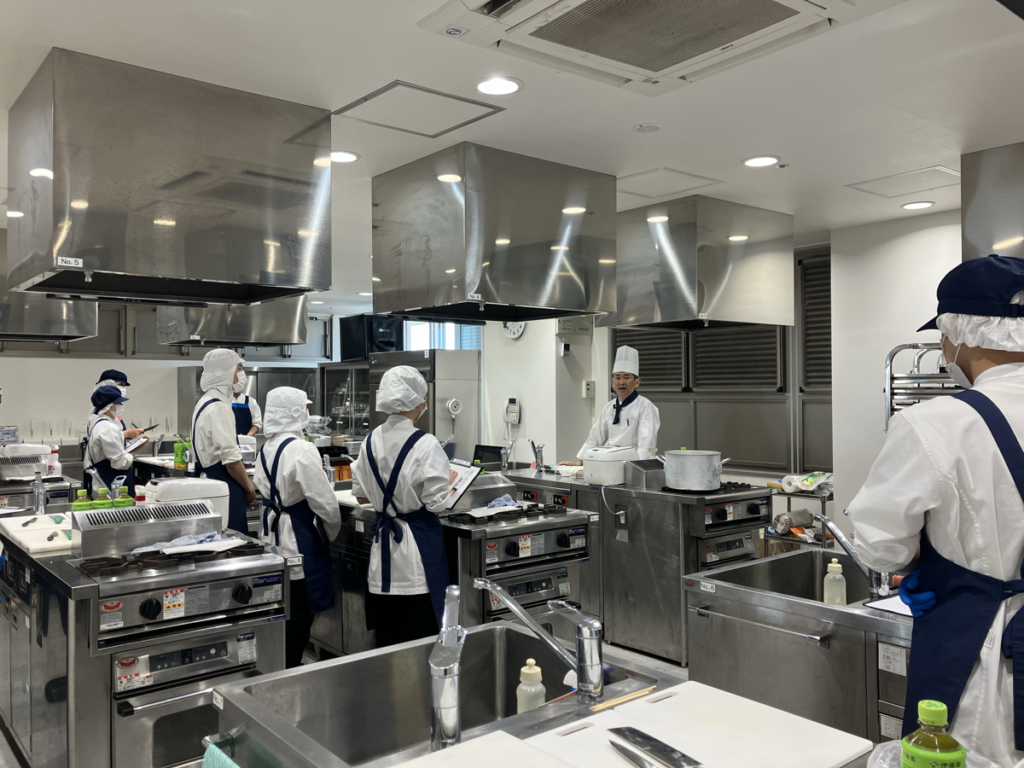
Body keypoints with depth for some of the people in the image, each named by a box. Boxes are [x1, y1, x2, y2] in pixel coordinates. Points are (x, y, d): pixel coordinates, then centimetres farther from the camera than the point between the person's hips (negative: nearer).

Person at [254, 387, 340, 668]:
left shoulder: (267, 448, 4)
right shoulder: (301, 450, -21)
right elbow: (324, 501, -18)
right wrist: (332, 531, 0)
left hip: (274, 535, 9)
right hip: (300, 540, -9)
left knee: (285, 611, 20)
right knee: (300, 614, 2)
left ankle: (283, 668, 32)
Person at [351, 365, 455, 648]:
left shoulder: (371, 441, 3)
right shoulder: (425, 445, -16)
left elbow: (361, 496, 11)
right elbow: (436, 505, -14)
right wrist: (447, 481, 4)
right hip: (418, 546, -6)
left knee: (386, 639, 14)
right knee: (420, 643, 3)